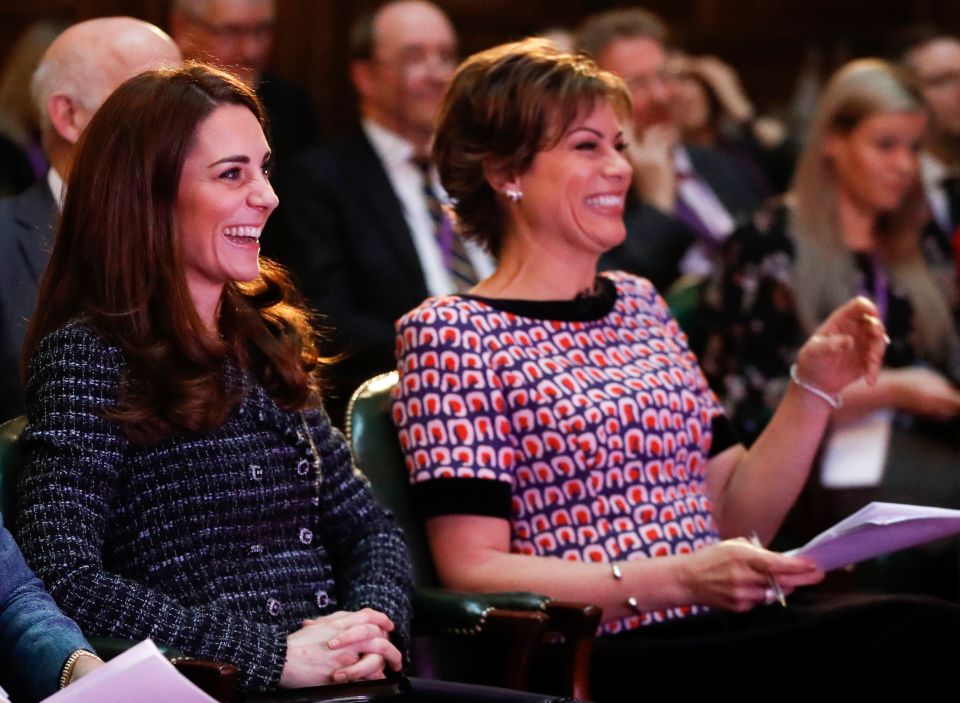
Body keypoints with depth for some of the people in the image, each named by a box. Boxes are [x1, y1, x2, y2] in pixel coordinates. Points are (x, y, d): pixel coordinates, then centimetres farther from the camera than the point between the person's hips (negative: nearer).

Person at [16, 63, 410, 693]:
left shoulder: (269, 340, 18)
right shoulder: (86, 356, -5)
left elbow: (366, 528, 19)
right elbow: (65, 579, -15)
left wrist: (373, 622, -4)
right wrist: (275, 654, -17)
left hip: (341, 687, 7)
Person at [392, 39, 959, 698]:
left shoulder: (638, 303, 20)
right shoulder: (450, 332, -1)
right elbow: (472, 571, -9)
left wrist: (815, 388, 5)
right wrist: (678, 580, -17)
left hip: (721, 632, 7)